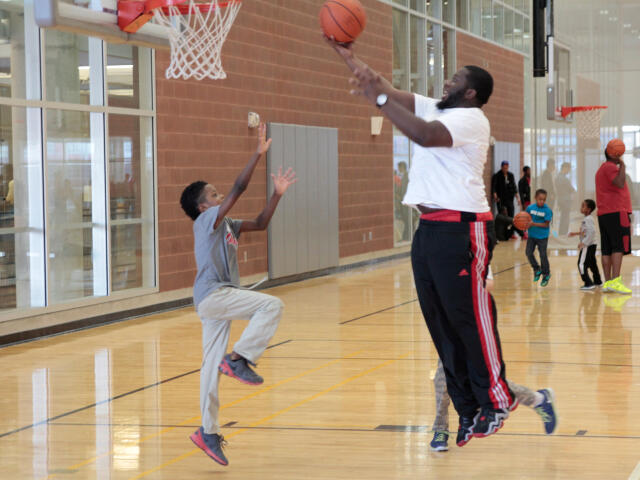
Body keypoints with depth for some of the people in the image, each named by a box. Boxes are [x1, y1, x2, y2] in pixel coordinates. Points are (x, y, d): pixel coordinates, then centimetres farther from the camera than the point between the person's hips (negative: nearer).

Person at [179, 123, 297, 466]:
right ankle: (239, 358, -14)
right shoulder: (207, 220, -6)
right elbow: (238, 188, -13)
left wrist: (277, 194, 14)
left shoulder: (227, 226, 18)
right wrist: (259, 153, -12)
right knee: (271, 306, -17)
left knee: (213, 365, 8)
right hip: (212, 294, -9)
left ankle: (208, 432, 10)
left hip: (219, 298, 9)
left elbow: (260, 223, 23)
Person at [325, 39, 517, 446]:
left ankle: (496, 402, 7)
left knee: (471, 318, -5)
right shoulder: (435, 110, 17)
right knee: (441, 322, 9)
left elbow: (424, 135, -26)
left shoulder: (471, 119, -10)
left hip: (461, 230, -9)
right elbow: (392, 91, 18)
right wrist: (350, 58, 12)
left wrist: (378, 99, -24)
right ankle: (468, 410, 15)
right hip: (430, 229, 9)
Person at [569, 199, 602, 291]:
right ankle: (597, 281, 33)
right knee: (592, 263, 21)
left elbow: (591, 231, -28)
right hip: (591, 245, 11)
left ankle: (588, 283, -17)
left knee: (582, 264, -12)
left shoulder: (588, 219, -18)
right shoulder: (587, 219, 13)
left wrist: (584, 243, -29)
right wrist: (576, 233, 26)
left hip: (588, 245, -11)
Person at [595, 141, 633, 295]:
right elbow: (620, 183, -24)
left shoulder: (602, 169, 24)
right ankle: (615, 281, -22)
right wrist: (622, 164, -18)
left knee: (607, 250, 5)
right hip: (616, 212, -10)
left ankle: (607, 282, 2)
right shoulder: (611, 167, -8)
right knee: (619, 247, -13)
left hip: (603, 213, 10)